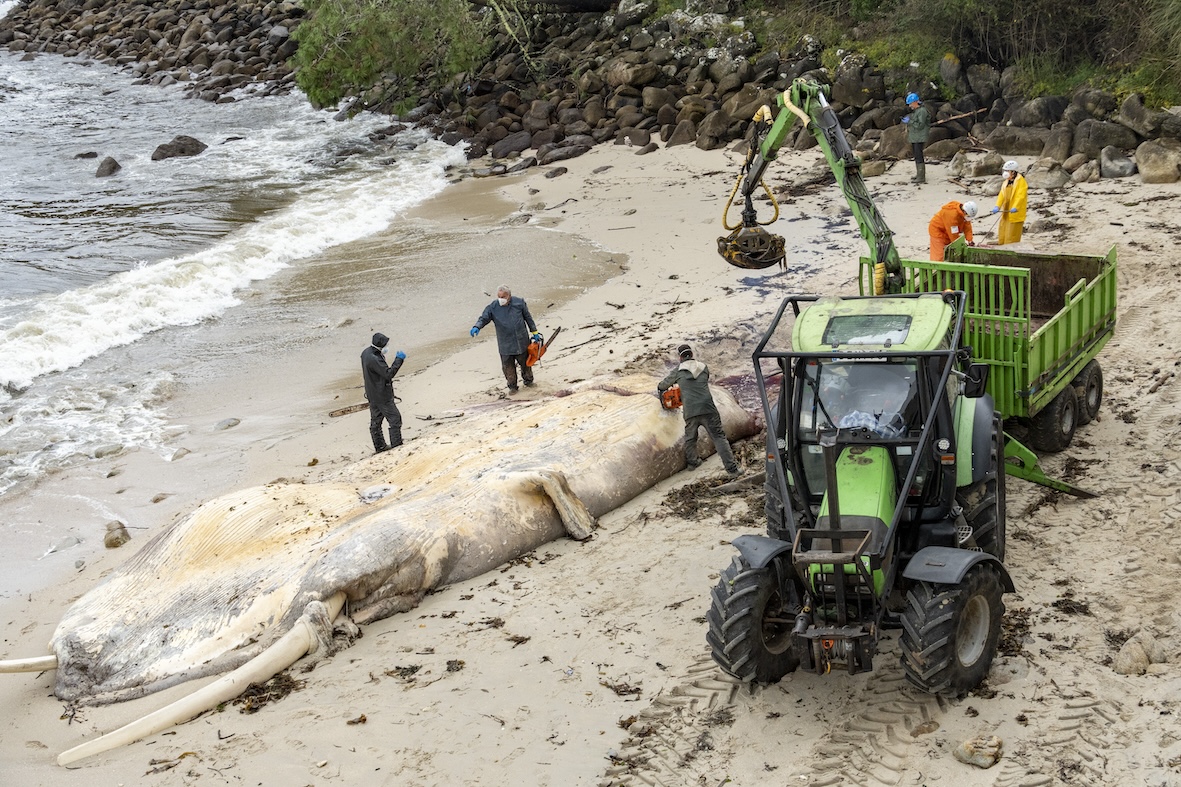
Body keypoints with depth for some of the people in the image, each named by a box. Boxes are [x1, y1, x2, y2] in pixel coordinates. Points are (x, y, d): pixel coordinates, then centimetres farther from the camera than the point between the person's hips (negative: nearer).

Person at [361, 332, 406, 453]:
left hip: (372, 394, 10)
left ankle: (379, 446, 27)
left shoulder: (366, 352, 2)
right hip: (382, 396, -10)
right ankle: (396, 446, -1)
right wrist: (399, 359, -24)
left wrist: (382, 355, 8)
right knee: (395, 419, -2)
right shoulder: (374, 360, -29)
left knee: (375, 421, 17)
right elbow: (389, 374, -28)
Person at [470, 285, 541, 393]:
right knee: (508, 366, 2)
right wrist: (477, 327, -29)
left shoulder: (519, 302, -6)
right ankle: (512, 386, 18)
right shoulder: (493, 307, -9)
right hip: (505, 345, 0)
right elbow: (484, 318, -8)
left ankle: (528, 380, 37)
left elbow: (528, 318, 5)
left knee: (525, 362, 15)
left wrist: (534, 332, 9)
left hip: (521, 341, 1)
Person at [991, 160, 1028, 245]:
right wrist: (997, 206, -14)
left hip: (1016, 215, -8)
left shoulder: (1021, 181, -9)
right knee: (1002, 236, 11)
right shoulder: (1006, 182, 15)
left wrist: (1015, 207, -36)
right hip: (1006, 214, 8)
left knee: (1011, 238, -7)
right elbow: (1002, 195, 3)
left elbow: (1020, 196, -22)